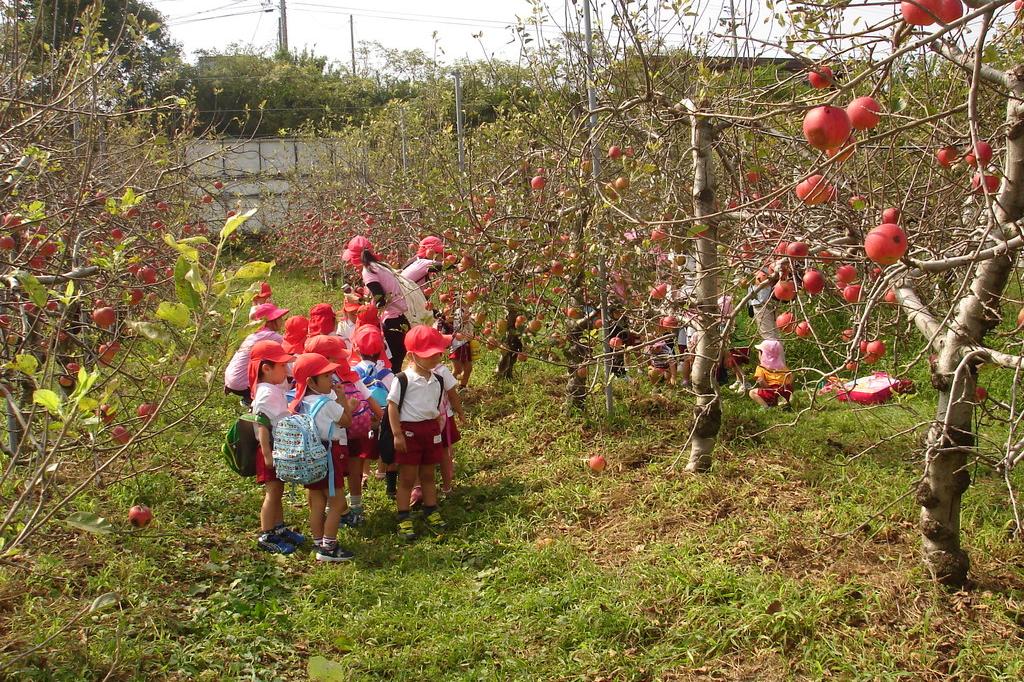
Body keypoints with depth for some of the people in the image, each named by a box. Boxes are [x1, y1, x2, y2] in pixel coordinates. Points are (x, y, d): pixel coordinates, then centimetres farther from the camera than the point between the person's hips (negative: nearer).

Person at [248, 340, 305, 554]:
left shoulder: (276, 390, 10)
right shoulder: (266, 393, -19)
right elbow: (262, 426, -23)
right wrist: (267, 454, -26)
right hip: (271, 450, -9)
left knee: (278, 491, 17)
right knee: (272, 493, -3)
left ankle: (279, 529, 29)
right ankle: (266, 537, 4)